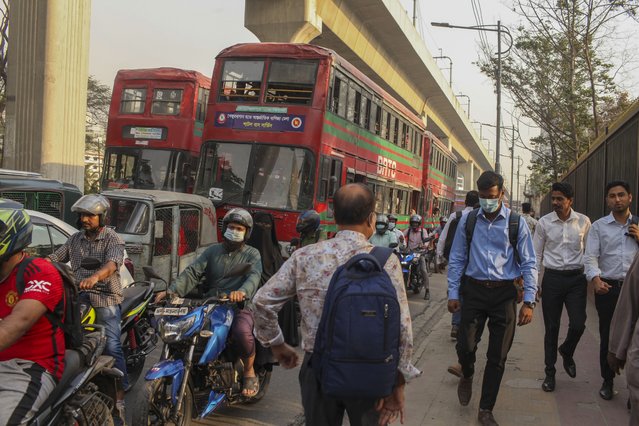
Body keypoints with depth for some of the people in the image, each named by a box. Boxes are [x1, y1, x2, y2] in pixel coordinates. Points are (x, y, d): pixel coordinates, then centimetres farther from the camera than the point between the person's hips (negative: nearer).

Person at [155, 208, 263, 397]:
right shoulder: (212, 251, 15)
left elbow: (254, 276, -15)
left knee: (243, 332, -34)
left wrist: (243, 291, -39)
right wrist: (171, 291, -17)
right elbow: (192, 272, 1)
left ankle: (249, 373, -5)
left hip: (240, 306, -4)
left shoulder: (252, 254, 7)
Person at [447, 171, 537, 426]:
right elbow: (457, 259, 7)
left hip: (504, 293, 0)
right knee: (465, 346, -4)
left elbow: (529, 264, 0)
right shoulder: (468, 221, 2)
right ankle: (467, 377, 34)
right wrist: (453, 293, 2)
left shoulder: (516, 223, -2)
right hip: (473, 290, 1)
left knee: (497, 356, 6)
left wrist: (529, 302, -6)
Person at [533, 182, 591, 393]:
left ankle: (566, 352, 28)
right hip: (552, 278, 0)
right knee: (551, 327, 6)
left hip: (576, 278, 0)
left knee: (578, 324, -6)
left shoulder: (583, 222, 0)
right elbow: (537, 254, 5)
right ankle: (550, 372, 20)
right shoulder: (544, 222, -1)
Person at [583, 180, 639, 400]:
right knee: (607, 337, 7)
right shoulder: (598, 226, 4)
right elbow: (590, 256, -5)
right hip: (607, 287, -1)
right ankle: (607, 381, 23)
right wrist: (596, 279, -22)